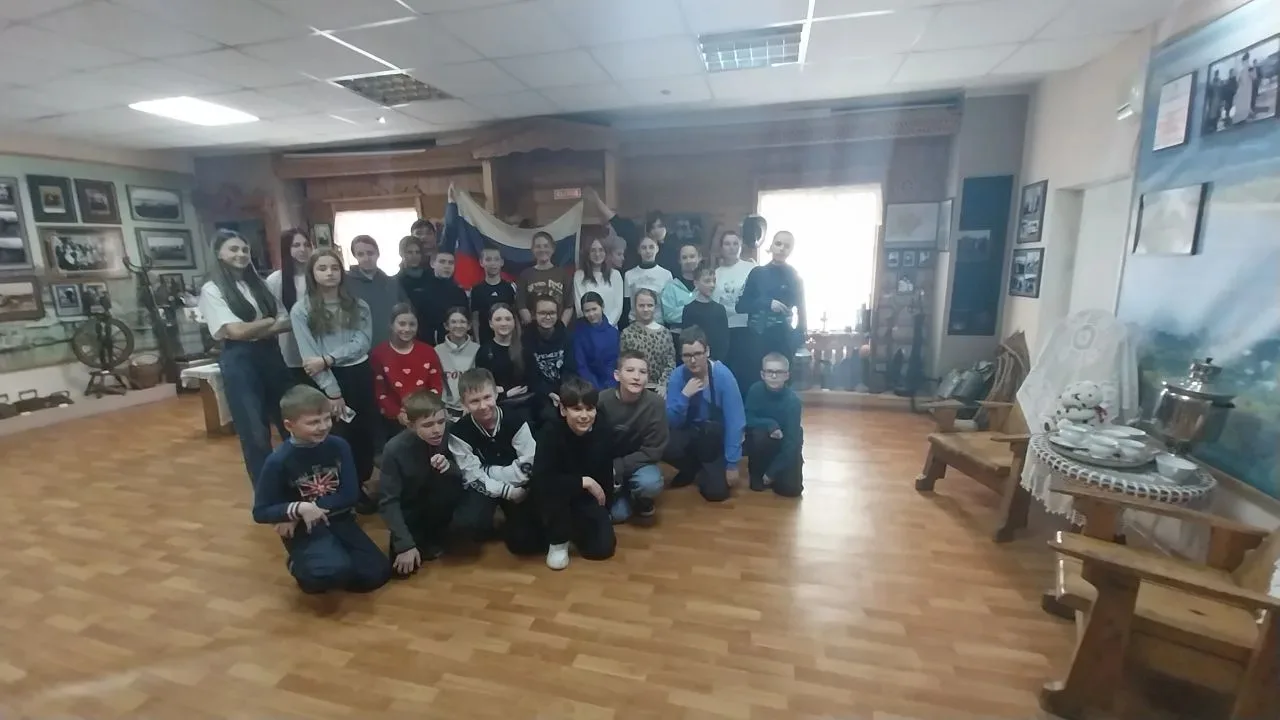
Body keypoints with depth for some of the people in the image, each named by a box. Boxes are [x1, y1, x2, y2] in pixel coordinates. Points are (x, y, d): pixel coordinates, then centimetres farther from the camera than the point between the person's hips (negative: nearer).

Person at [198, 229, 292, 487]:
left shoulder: (259, 284, 12)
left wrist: (253, 330, -14)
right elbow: (235, 331, -15)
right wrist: (270, 321, -2)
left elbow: (288, 323, 2)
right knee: (255, 433, 4)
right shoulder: (212, 290, -3)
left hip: (271, 356, 5)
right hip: (239, 361, -5)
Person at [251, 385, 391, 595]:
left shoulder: (339, 447, -7)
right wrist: (299, 509, -25)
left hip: (339, 520, 3)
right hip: (303, 529, -3)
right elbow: (260, 512, -9)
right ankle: (301, 567, 5)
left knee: (377, 574, -10)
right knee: (337, 571, -30)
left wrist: (305, 512, -15)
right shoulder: (278, 462, -14)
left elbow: (350, 495, -7)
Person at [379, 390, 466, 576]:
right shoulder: (395, 449, -24)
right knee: (403, 567, -19)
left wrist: (450, 467, -33)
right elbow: (388, 501, -19)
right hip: (410, 512, -1)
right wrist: (404, 544, -24)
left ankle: (434, 537, -3)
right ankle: (419, 540, 16)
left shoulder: (450, 434, -21)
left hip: (439, 509, 2)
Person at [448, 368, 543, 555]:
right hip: (483, 488, 0)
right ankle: (489, 528, 7)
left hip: (516, 486, 0)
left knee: (524, 542, -13)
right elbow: (475, 478, -14)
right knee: (468, 522, -31)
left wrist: (488, 471, -16)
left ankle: (512, 525, 24)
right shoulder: (459, 432, -14)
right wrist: (508, 491, -22)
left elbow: (529, 468, -15)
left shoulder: (516, 422, -14)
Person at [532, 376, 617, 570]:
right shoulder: (551, 433, -27)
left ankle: (573, 525, 22)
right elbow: (540, 480, -40)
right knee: (552, 489, -37)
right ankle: (558, 541, -8)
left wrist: (604, 508, -3)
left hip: (588, 498, 3)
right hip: (555, 496, -3)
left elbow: (606, 475, -4)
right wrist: (584, 482, -34)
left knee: (603, 547, -12)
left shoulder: (603, 433, -15)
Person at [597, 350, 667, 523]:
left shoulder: (655, 403, -21)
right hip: (606, 462, 0)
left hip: (639, 462, 0)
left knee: (651, 484, -30)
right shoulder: (602, 401, -21)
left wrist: (618, 467, -24)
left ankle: (641, 500, 6)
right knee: (618, 514, -13)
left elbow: (653, 451, -17)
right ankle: (621, 496, 22)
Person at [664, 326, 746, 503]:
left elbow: (735, 422, -21)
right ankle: (692, 468, 4)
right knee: (665, 447, -29)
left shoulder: (723, 376, -22)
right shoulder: (677, 377, -13)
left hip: (717, 438, -3)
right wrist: (685, 395, -30)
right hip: (690, 433, 3)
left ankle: (707, 469, 14)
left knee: (716, 492, -21)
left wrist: (732, 464, -21)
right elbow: (672, 422, -13)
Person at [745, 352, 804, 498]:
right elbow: (747, 420, -14)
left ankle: (771, 472, 18)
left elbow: (792, 439, -23)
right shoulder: (756, 390, -18)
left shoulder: (793, 400, -23)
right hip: (763, 441, 1)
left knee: (791, 488, -16)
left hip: (786, 444, -1)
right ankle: (757, 472, -5)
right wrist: (770, 425, -33)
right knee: (759, 435, -34)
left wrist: (772, 471, -24)